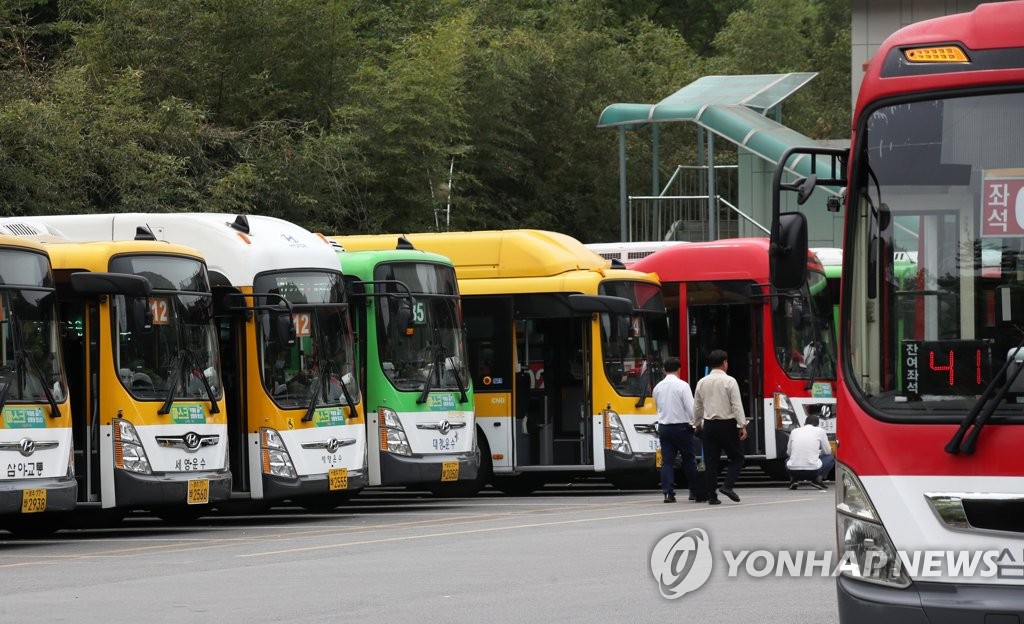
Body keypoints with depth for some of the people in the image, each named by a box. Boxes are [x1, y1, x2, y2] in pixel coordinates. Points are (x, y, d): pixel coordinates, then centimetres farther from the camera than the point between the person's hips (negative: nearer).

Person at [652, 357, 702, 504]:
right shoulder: (682, 386, -10)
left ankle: (668, 492, -8)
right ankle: (695, 492, 12)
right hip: (681, 427, -3)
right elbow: (691, 408, -13)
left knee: (667, 461, 2)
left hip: (664, 427, 3)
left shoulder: (657, 388, 5)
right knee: (689, 460, 8)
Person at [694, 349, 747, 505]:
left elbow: (697, 407, 12)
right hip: (727, 425, -4)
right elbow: (737, 405, -13)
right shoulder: (729, 381, -9)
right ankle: (728, 485, -11)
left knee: (711, 461, 6)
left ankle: (712, 496, 5)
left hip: (709, 425, 4)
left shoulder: (702, 382, 5)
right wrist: (742, 426, -10)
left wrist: (697, 424, 26)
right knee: (737, 457, 8)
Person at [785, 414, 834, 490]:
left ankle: (793, 479, 7)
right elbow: (827, 451, 15)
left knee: (788, 461, 38)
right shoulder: (820, 431, 7)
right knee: (830, 458, 26)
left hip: (793, 471, 2)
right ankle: (818, 479, 1)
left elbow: (788, 452, 23)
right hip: (812, 471, -2)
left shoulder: (794, 431, 13)